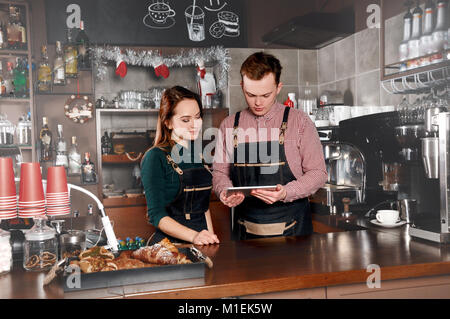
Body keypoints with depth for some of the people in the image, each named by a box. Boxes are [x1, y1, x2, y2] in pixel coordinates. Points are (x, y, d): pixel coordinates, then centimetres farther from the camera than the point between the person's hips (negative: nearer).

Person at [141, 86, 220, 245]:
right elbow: (157, 215, -11)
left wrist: (211, 237, 8)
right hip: (169, 243, -4)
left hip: (201, 244, 4)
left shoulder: (197, 155, 13)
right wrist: (194, 236, -22)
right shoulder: (155, 158, -7)